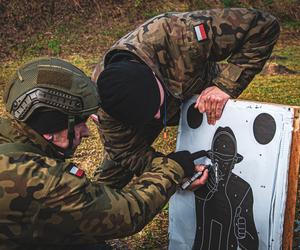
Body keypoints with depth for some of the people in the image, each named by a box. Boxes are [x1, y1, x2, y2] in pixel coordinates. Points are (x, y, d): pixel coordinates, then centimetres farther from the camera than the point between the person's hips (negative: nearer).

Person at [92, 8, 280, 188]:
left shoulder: (181, 34, -45)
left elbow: (264, 26, -38)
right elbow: (127, 153, -23)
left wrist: (226, 85, -44)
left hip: (203, 96, 0)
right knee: (116, 166, -2)